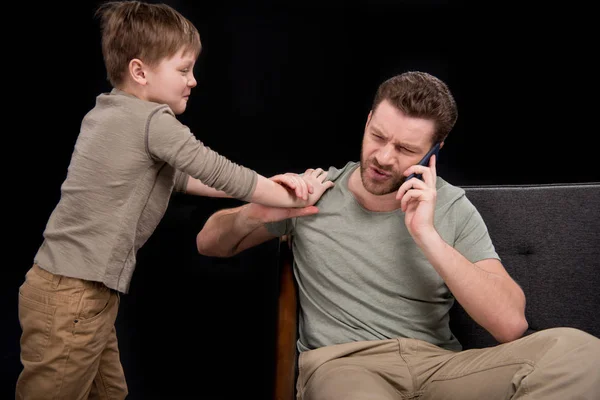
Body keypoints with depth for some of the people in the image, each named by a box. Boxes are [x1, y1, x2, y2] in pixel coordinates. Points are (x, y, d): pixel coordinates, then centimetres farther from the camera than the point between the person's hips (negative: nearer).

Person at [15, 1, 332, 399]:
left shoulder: (108, 111, 11)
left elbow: (177, 176, 16)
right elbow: (218, 173, -14)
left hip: (86, 291, 9)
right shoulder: (153, 119, -16)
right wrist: (294, 198, -1)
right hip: (72, 297, -9)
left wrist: (264, 186, 10)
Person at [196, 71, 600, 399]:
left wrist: (428, 236, -15)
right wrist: (256, 213, -7)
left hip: (437, 365, 3)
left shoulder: (452, 207, 5)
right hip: (340, 364, -3)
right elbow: (208, 244, 16)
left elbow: (510, 324, -7)